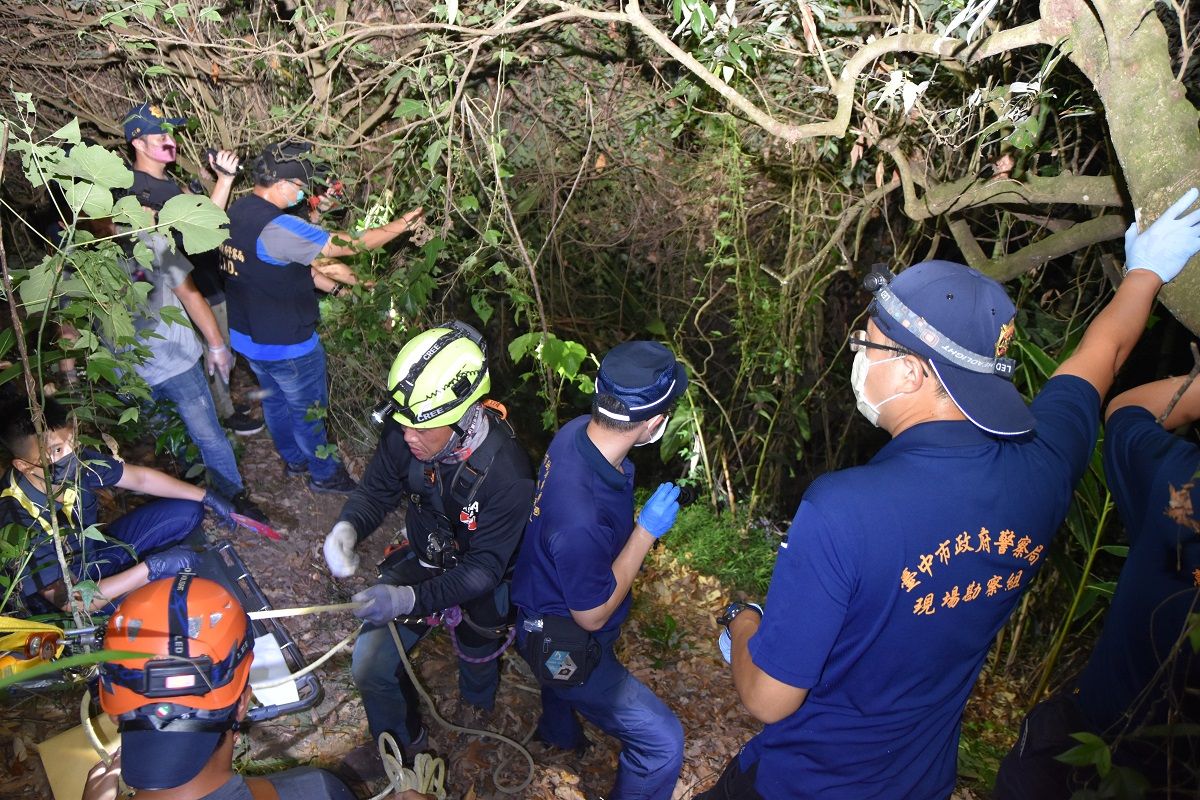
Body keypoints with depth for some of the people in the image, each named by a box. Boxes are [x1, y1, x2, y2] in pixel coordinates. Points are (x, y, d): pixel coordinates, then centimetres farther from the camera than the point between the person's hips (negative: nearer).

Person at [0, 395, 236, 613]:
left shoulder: (77, 461, -22)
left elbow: (140, 477, -4)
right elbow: (71, 600, -30)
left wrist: (205, 497, -6)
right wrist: (152, 568, -33)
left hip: (98, 548, 6)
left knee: (187, 511, -3)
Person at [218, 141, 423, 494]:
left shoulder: (237, 212, 0)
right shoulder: (278, 227, -31)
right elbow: (345, 244, -27)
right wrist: (401, 224, -16)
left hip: (247, 336, 9)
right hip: (286, 345, -9)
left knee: (275, 401, 26)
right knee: (309, 411, 12)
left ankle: (294, 458, 46)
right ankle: (324, 474, 31)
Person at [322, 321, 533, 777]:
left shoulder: (507, 476, -38)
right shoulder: (402, 436, -25)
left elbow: (483, 568, -31)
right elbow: (376, 490, -8)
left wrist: (410, 599, -44)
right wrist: (347, 528, -31)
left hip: (481, 582, -3)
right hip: (424, 560, 3)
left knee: (476, 666, 24)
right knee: (369, 666, 3)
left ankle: (477, 705, 64)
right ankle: (401, 743, 35)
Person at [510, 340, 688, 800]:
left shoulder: (577, 431, -22)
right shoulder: (581, 521, -46)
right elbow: (592, 615, -27)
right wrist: (648, 530, -28)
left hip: (548, 602, 9)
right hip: (565, 647, -9)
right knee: (663, 743, -1)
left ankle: (558, 733, 71)